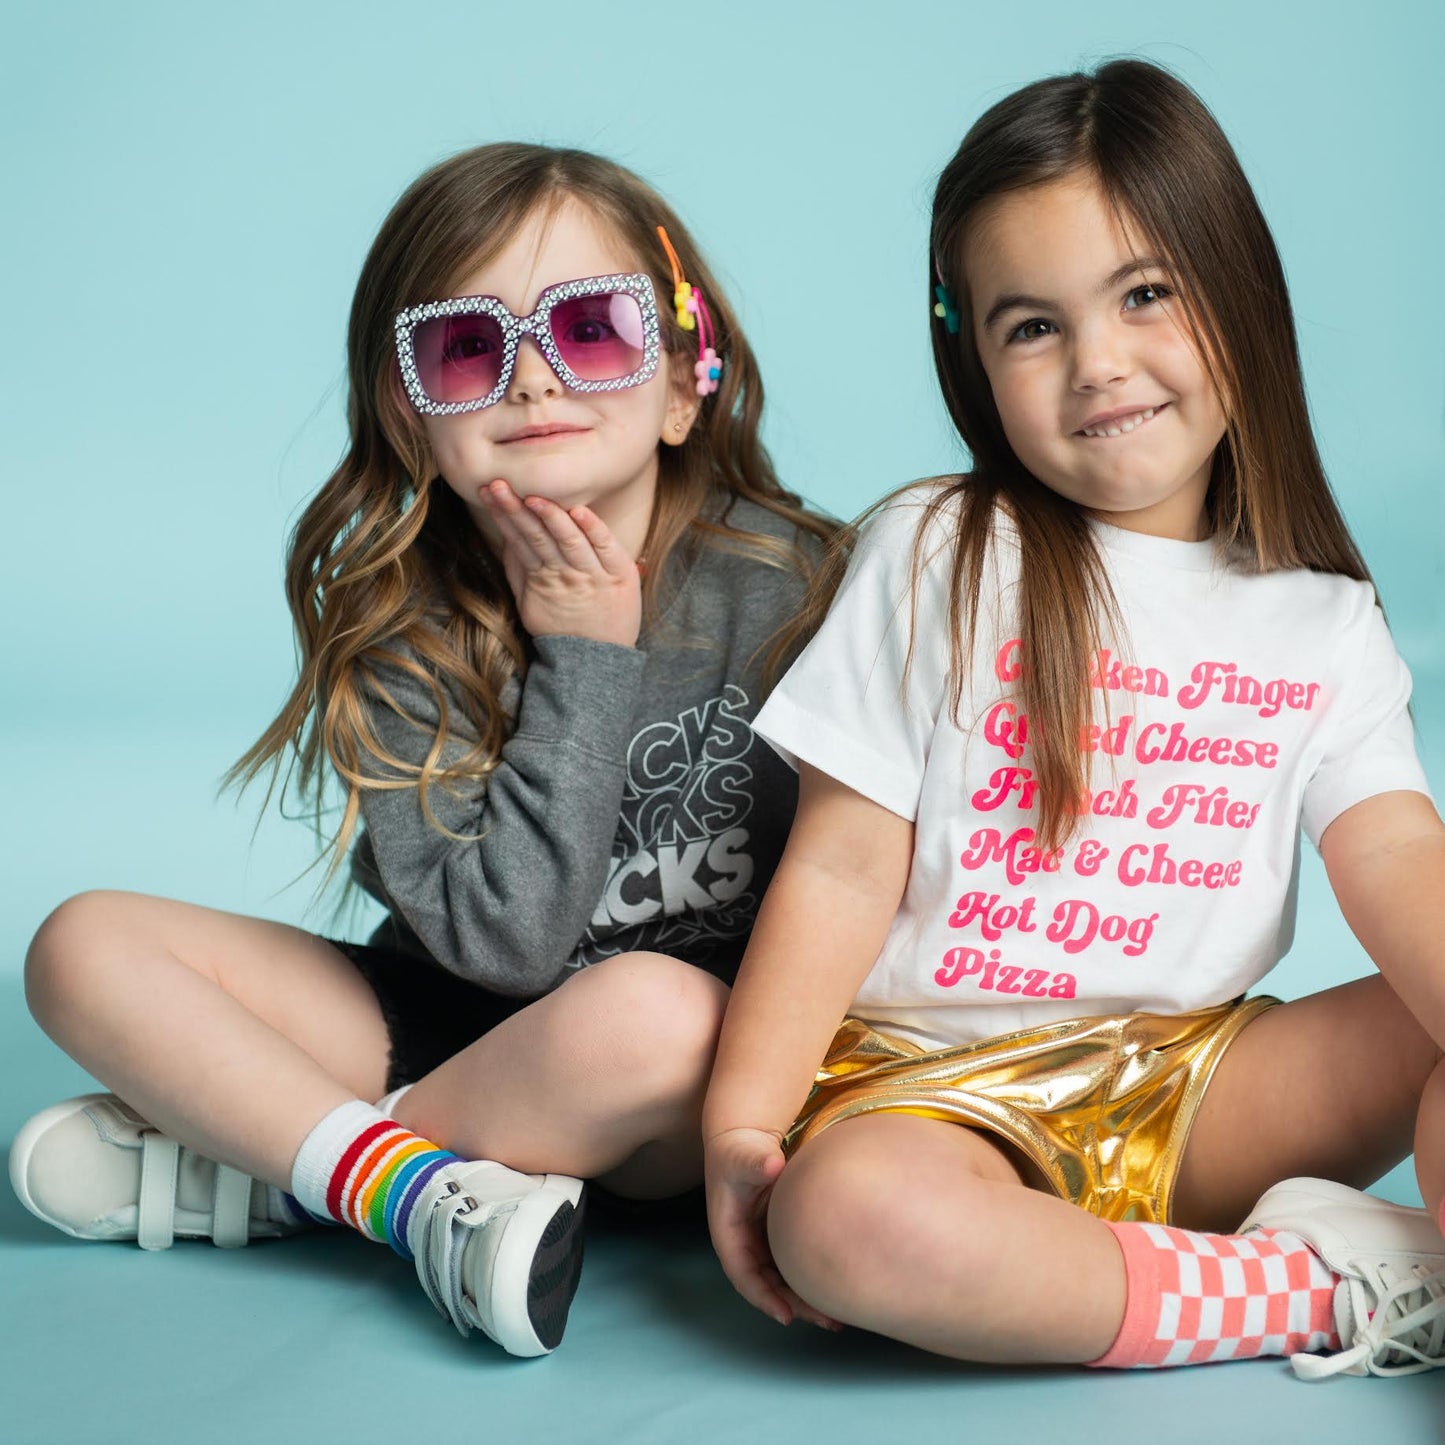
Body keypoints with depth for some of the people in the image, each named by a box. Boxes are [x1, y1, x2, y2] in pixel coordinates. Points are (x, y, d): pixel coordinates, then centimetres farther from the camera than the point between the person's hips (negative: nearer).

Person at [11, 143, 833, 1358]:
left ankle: (245, 1165, -17)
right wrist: (585, 668, -21)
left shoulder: (783, 582, -14)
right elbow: (500, 935, -19)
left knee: (647, 1014, -39)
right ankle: (428, 1193, -23)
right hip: (470, 1021, 3)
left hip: (719, 1045, -3)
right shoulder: (399, 627, -9)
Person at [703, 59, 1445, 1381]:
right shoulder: (934, 557, 1)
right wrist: (741, 1118, -14)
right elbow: (842, 871, -3)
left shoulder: (1326, 624, 8)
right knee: (844, 1214, -35)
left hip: (1197, 1082, 3)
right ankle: (1321, 1288, -23)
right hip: (942, 1091, -2)